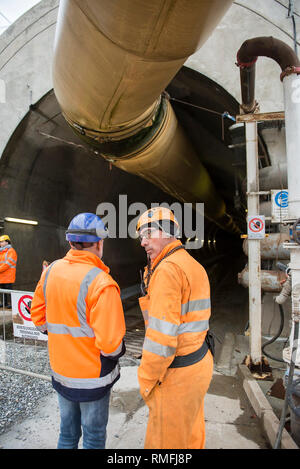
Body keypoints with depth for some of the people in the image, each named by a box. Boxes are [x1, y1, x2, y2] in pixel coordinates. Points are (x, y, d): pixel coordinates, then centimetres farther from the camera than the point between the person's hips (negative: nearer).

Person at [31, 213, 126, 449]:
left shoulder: (51, 271, -6)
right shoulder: (101, 283, -27)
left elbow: (39, 317, 5)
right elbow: (110, 343, -28)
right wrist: (118, 350, -6)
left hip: (60, 372, 6)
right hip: (92, 377, -6)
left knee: (68, 432, 26)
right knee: (94, 437, 18)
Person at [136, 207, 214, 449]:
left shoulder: (167, 269, -22)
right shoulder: (195, 266, 8)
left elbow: (161, 335, -24)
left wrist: (146, 381, -13)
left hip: (177, 373, -9)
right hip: (200, 362, 9)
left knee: (166, 439, 11)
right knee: (192, 433, 25)